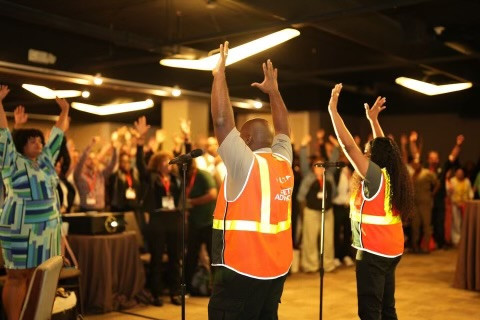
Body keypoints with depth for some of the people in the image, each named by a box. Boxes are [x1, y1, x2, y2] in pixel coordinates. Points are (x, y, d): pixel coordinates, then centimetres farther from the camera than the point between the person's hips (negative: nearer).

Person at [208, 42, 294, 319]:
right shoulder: (284, 162, 5)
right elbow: (283, 129, 22)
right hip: (278, 266, 8)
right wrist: (273, 90, 30)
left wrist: (220, 73, -10)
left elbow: (222, 121, -18)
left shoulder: (247, 165, -14)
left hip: (242, 269, -8)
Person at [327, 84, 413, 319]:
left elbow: (348, 145, -21)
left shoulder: (376, 176, -16)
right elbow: (384, 147, 22)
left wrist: (332, 109, -17)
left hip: (374, 252, -9)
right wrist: (373, 119, 28)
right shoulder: (391, 176, 5)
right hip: (392, 251, 9)